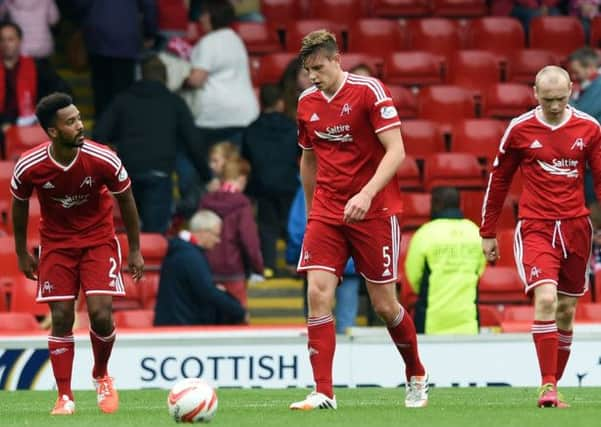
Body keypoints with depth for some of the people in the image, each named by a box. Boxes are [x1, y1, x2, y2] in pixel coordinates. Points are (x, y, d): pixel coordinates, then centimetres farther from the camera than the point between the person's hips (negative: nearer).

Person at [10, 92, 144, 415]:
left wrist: (135, 251, 1)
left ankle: (101, 376, 15)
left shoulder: (103, 160, -20)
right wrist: (22, 254, 8)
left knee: (100, 313, -13)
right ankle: (64, 397, 3)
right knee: (61, 318, -6)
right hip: (56, 243, 1)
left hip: (99, 240, -1)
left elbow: (126, 201, -4)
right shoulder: (29, 167, -19)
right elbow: (19, 207, 1)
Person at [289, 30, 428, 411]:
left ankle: (417, 377, 26)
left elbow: (396, 151, -16)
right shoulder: (307, 103, 7)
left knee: (384, 305, 2)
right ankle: (324, 392, -13)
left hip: (375, 211, -4)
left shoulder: (369, 91, -10)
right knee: (318, 293, -13)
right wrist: (310, 210, 22)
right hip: (327, 214, 4)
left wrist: (367, 194, -27)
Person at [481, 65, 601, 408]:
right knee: (546, 299, -20)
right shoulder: (520, 130, -1)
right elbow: (499, 180, 8)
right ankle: (548, 386, -18)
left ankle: (555, 385, 20)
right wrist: (488, 232, 11)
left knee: (567, 310, 7)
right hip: (536, 227, -2)